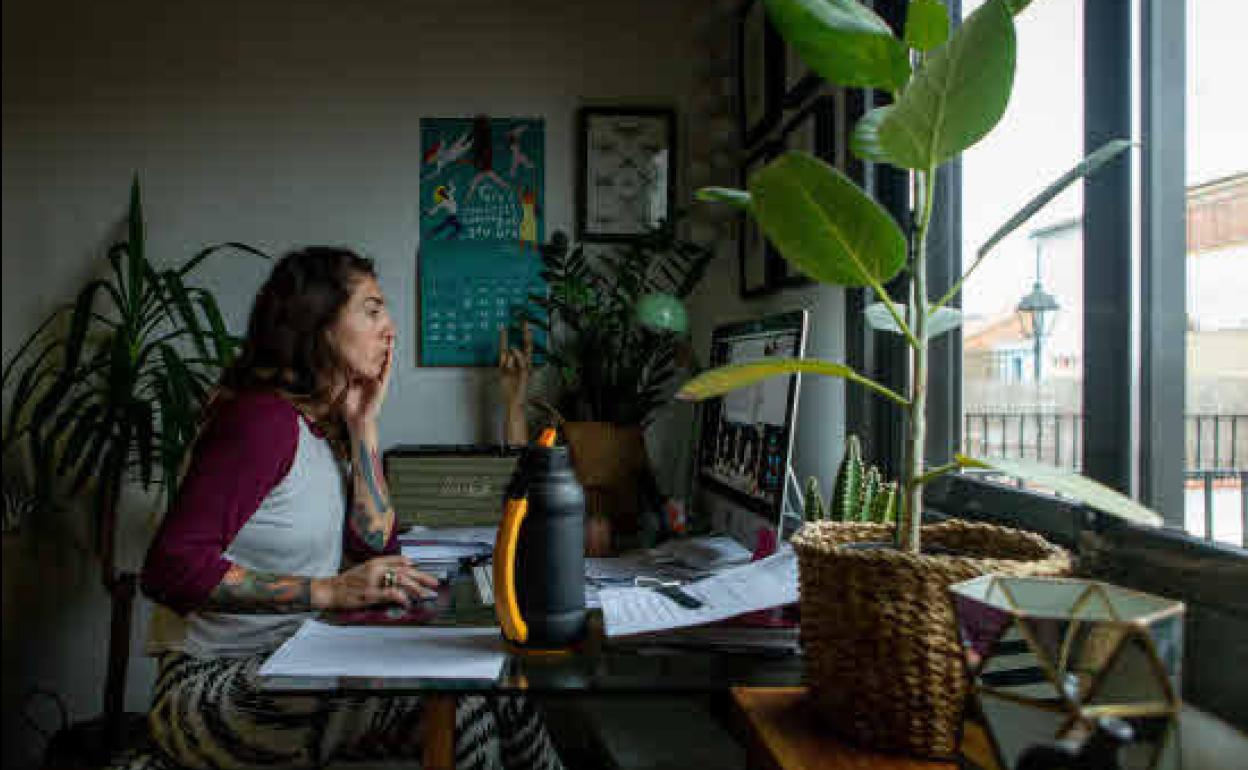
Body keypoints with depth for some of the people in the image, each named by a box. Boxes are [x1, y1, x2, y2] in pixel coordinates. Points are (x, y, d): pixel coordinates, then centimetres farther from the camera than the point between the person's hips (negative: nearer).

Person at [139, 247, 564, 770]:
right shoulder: (265, 418, -19)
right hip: (212, 684, -7)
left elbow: (377, 550, 3)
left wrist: (363, 426, -1)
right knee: (454, 701, -24)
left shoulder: (327, 423, 9)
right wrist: (327, 591, -27)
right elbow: (171, 568, -26)